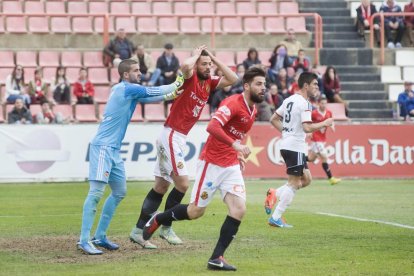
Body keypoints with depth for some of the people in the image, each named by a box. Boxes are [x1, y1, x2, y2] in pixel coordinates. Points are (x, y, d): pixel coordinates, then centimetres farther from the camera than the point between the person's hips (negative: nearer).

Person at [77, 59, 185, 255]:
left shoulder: (129, 90, 17)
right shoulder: (127, 88, -10)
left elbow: (150, 97, 30)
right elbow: (154, 92, -4)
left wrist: (169, 96, 19)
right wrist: (176, 84, 10)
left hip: (114, 150, 10)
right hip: (103, 147, -10)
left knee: (119, 192, 14)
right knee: (96, 192, -14)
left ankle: (100, 237, 17)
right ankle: (84, 240, -17)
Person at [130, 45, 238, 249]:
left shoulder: (209, 83, 11)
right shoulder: (190, 78, -11)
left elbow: (233, 79, 12)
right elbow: (185, 66, -34)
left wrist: (215, 59, 6)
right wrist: (196, 55, -14)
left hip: (179, 138, 9)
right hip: (171, 135, -9)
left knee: (161, 187, 9)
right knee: (182, 183, -10)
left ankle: (138, 231, 12)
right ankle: (165, 228, 3)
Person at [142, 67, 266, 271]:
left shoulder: (253, 110, 9)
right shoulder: (233, 103, -18)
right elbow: (212, 127, -33)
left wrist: (238, 154, 12)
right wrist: (235, 144, -41)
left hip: (232, 166, 7)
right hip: (212, 163, -7)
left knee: (239, 210, -9)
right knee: (196, 211, 4)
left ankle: (217, 258, -4)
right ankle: (157, 220, 30)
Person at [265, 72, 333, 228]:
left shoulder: (289, 100, 13)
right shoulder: (305, 104, -14)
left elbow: (273, 119, 18)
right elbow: (307, 128, -23)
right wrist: (324, 124, -10)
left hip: (286, 144, 9)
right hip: (295, 146, -9)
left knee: (306, 179, 15)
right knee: (294, 183, -3)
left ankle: (275, 194, 6)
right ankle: (276, 218, -3)